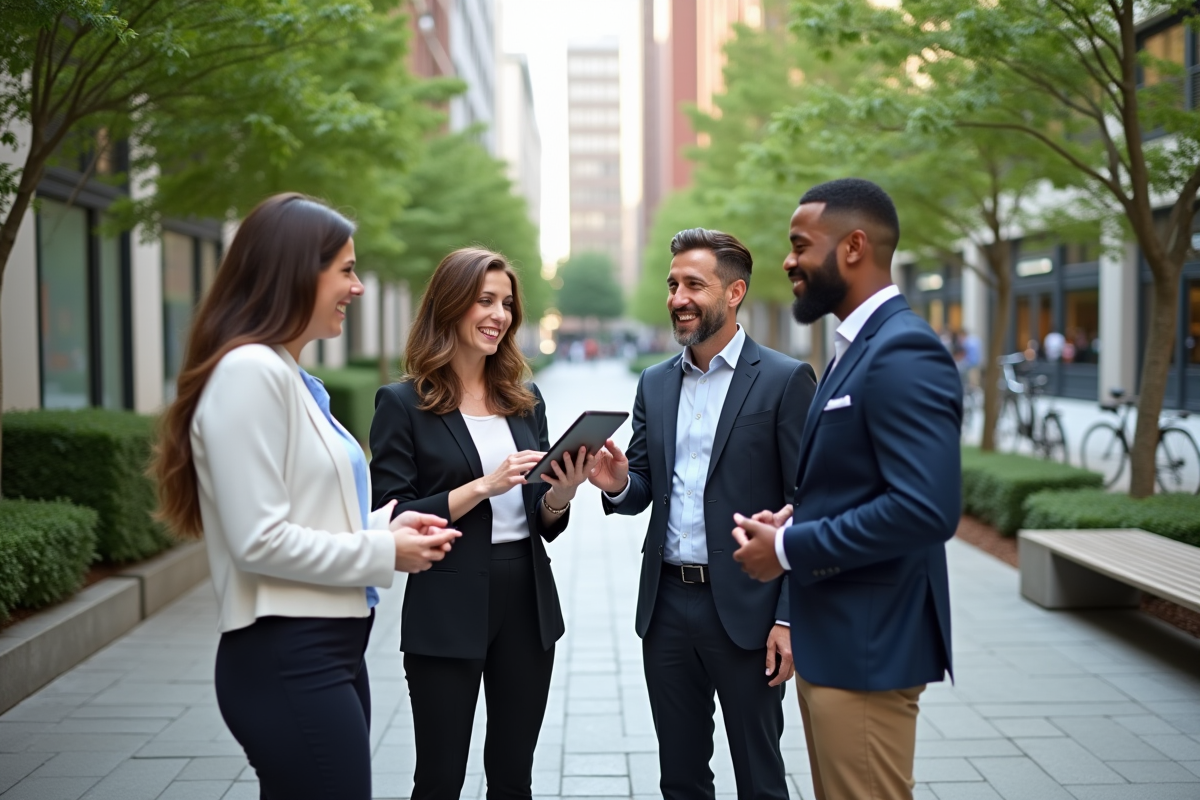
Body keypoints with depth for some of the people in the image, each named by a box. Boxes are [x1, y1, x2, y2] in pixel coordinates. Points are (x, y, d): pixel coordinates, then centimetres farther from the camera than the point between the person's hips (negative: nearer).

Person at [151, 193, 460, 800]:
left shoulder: (288, 375, 13)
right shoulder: (250, 372, -16)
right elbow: (259, 540, -21)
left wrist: (385, 525, 5)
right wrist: (385, 554, -11)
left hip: (328, 652, 10)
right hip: (288, 663, -10)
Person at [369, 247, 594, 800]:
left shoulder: (525, 401, 10)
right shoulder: (403, 403, -5)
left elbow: (544, 524, 12)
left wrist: (562, 491, -10)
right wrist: (483, 487, -20)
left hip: (527, 601, 5)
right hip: (447, 610, -5)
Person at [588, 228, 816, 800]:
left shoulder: (785, 380, -6)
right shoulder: (655, 384, 11)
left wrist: (790, 618, -14)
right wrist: (618, 485, -10)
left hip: (744, 609, -5)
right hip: (667, 605, 5)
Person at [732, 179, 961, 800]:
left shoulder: (904, 353, -19)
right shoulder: (857, 347, 13)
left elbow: (925, 509, -28)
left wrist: (790, 549, -19)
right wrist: (793, 521, 1)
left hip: (867, 648, -10)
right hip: (829, 637, 10)